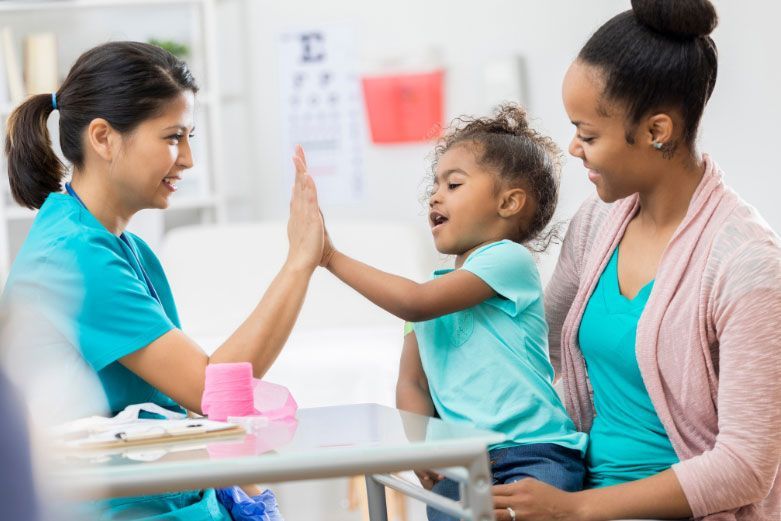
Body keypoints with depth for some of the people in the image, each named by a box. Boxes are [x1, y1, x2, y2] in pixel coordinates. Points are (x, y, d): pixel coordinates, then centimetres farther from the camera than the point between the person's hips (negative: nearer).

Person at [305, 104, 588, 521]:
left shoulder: (509, 259, -3)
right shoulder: (438, 286, 20)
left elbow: (416, 303, -11)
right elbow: (411, 381, 15)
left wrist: (331, 257, -7)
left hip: (533, 454, -6)